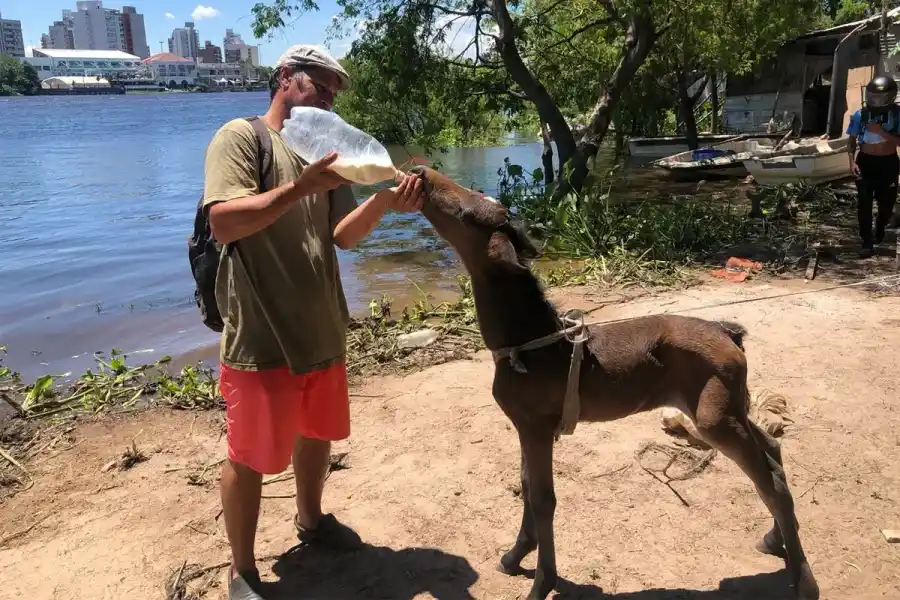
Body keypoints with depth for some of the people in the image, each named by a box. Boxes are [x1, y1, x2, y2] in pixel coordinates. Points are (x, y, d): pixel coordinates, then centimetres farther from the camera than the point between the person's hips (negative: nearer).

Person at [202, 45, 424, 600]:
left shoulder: (323, 151, 13)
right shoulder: (241, 136, -7)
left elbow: (344, 234, 2)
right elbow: (223, 222, -20)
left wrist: (384, 201, -17)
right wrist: (301, 187, -27)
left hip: (321, 329, 7)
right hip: (261, 336, -7)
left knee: (317, 434, 22)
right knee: (251, 457, 5)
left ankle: (311, 519, 46)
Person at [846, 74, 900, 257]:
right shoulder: (860, 115, -8)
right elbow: (852, 141, 1)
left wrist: (881, 132, -27)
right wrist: (852, 162, -10)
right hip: (865, 162, 0)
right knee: (864, 204, -6)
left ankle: (880, 230, 43)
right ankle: (867, 243, 0)